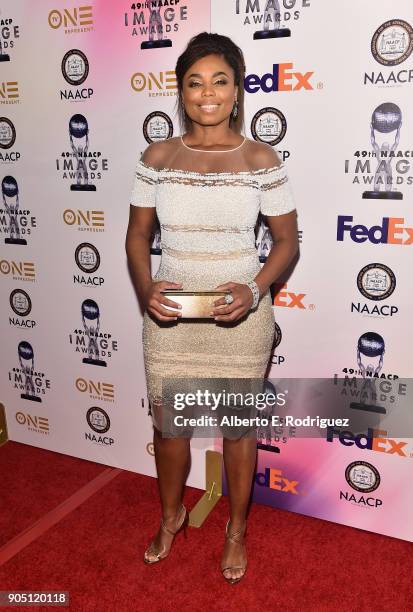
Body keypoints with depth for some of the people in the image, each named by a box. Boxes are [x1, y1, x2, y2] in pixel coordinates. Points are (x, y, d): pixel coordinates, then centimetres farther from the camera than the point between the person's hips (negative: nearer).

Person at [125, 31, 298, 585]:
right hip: (169, 313, 2)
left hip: (240, 315, -1)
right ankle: (172, 514, 45)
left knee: (239, 424, 13)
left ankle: (236, 529, 39)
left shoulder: (261, 159, -6)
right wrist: (145, 288, -14)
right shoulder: (158, 158, -1)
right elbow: (137, 233, 4)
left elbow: (287, 240, -1)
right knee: (167, 419, 16)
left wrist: (253, 290, -18)